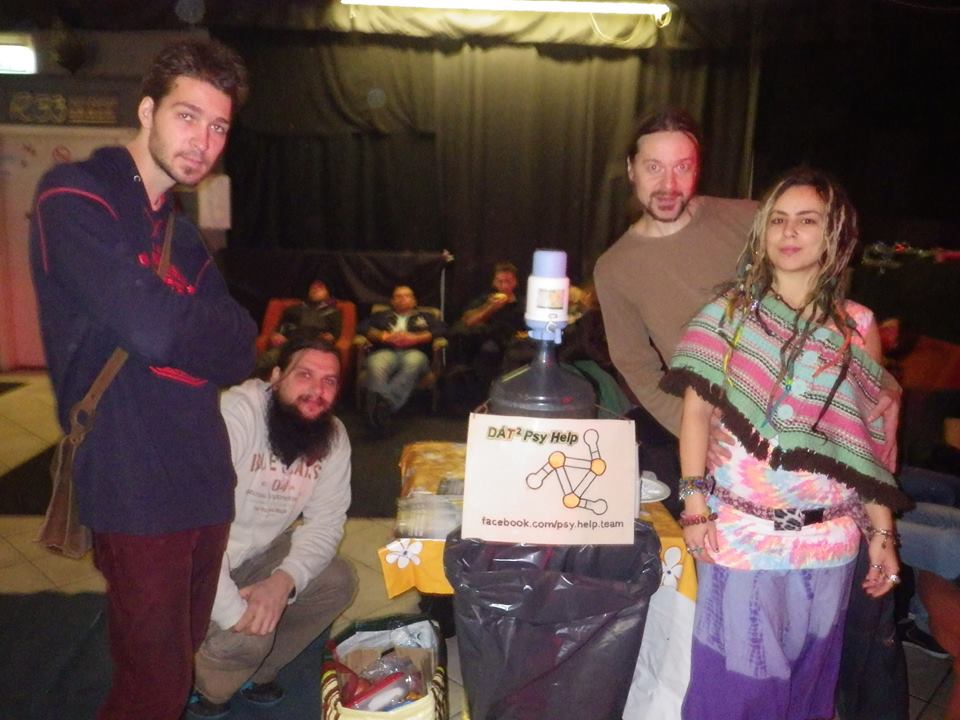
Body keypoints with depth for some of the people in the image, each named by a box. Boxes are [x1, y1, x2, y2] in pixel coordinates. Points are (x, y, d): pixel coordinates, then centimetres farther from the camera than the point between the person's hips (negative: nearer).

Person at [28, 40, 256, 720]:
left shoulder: (182, 233, 14)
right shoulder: (74, 197, -10)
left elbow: (239, 355, 5)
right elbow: (153, 331, -24)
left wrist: (178, 328, -13)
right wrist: (212, 326, -4)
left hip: (205, 479, 8)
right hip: (135, 487, -7)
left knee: (183, 655, 21)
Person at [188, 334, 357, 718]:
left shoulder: (334, 437, -10)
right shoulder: (235, 413, -31)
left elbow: (326, 521, -9)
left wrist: (285, 579, -27)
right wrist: (231, 609, -35)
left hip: (258, 553, 6)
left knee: (338, 581, -7)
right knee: (247, 635, -24)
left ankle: (258, 670, 18)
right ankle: (202, 686, 13)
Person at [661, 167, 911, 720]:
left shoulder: (857, 328, 3)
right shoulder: (728, 313, 0)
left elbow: (868, 440, 5)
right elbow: (697, 412, -3)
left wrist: (883, 533, 3)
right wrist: (695, 505, -10)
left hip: (828, 539, 2)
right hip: (739, 533, -1)